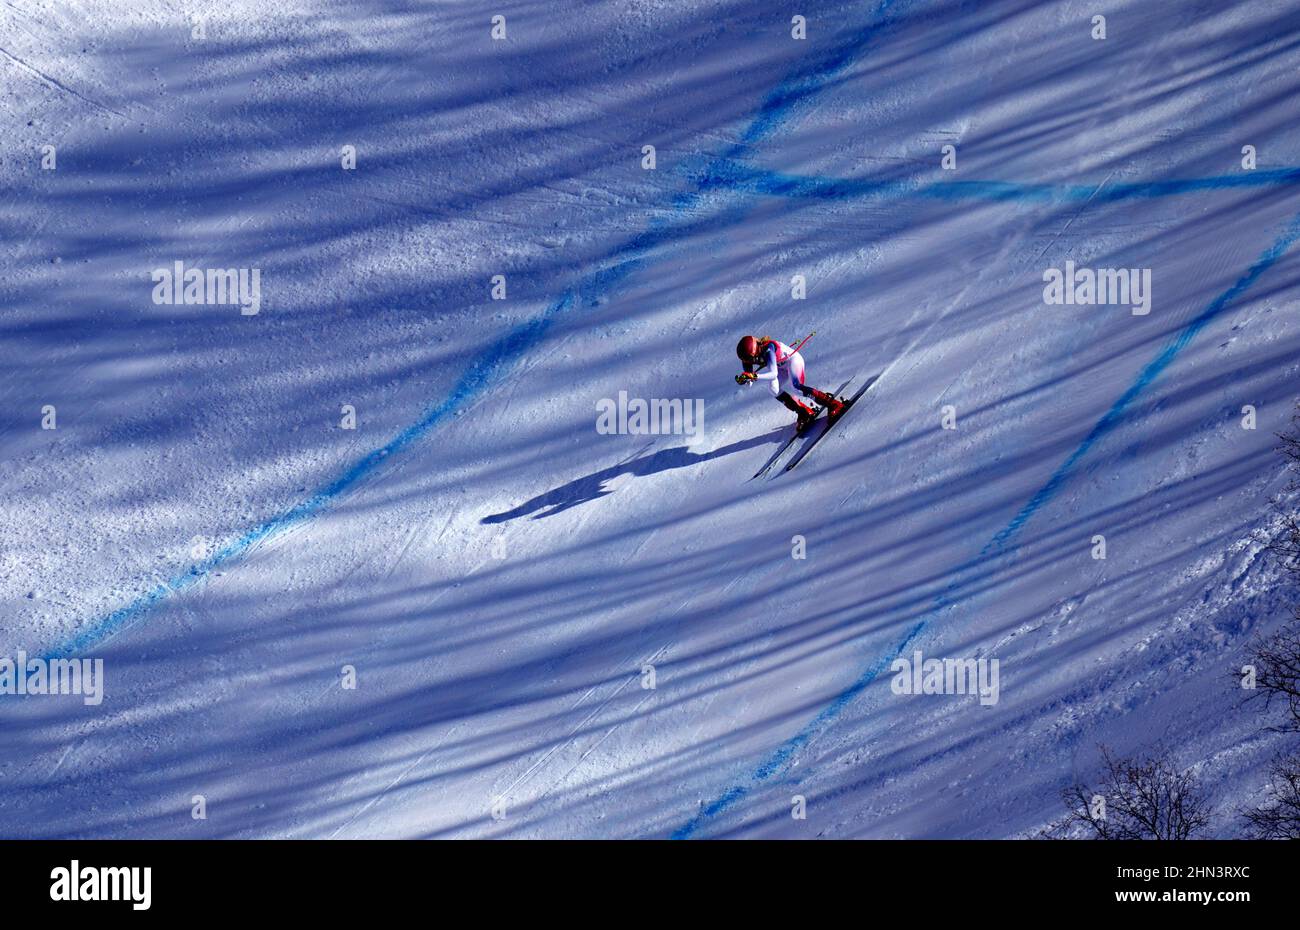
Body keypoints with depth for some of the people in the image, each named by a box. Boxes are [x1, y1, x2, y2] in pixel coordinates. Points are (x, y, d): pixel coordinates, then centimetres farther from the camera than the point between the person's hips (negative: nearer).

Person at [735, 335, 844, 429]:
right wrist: (743, 379, -36)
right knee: (774, 388, -16)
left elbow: (773, 374, -48)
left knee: (796, 387, -30)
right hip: (782, 368, 8)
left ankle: (833, 404, -26)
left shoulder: (768, 350, -39)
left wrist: (754, 376, -60)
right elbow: (749, 380, -13)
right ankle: (805, 413, -7)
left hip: (793, 359, -8)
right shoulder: (748, 356, -17)